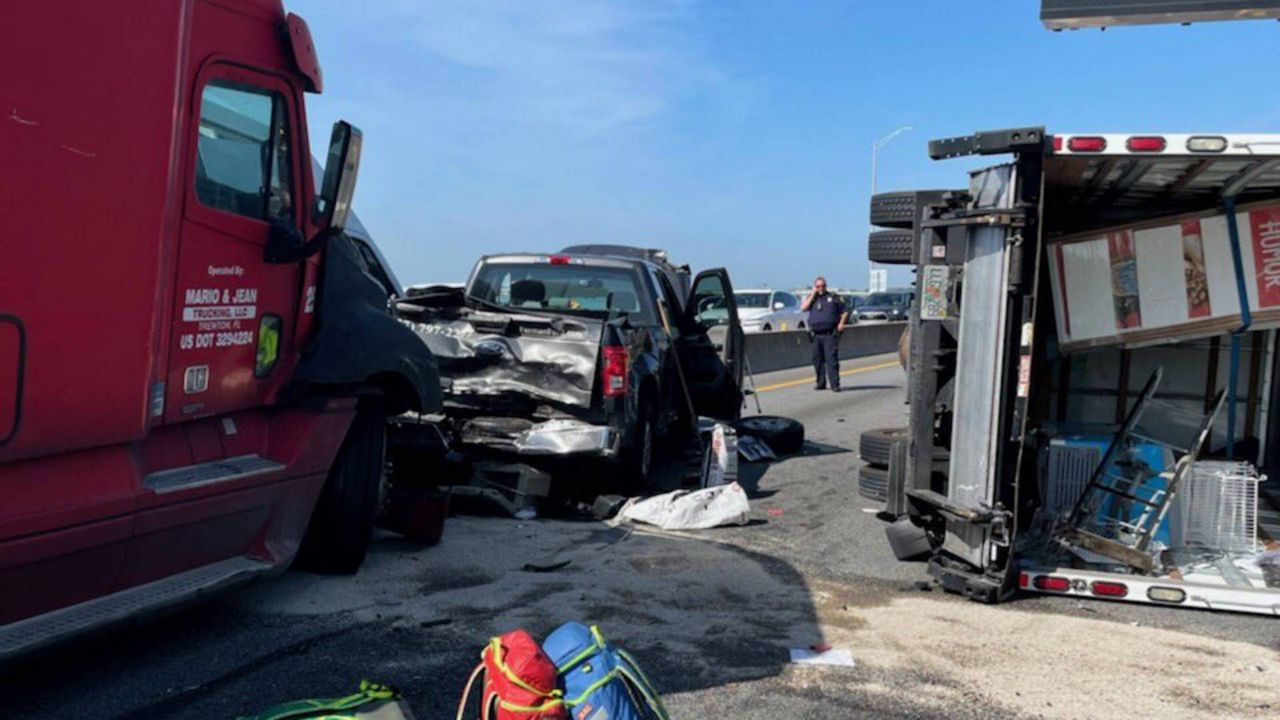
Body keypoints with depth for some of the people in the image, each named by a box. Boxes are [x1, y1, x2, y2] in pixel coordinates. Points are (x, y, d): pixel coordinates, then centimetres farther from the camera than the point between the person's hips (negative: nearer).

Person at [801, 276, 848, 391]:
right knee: (818, 360, 7)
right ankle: (820, 383, 16)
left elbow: (844, 312, 13)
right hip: (816, 335, 3)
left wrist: (841, 323, -5)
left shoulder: (834, 297, 10)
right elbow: (803, 308, -4)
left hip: (830, 334, -3)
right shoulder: (811, 298, 15)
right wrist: (813, 294, -3)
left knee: (831, 359, -10)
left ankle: (835, 385, -11)